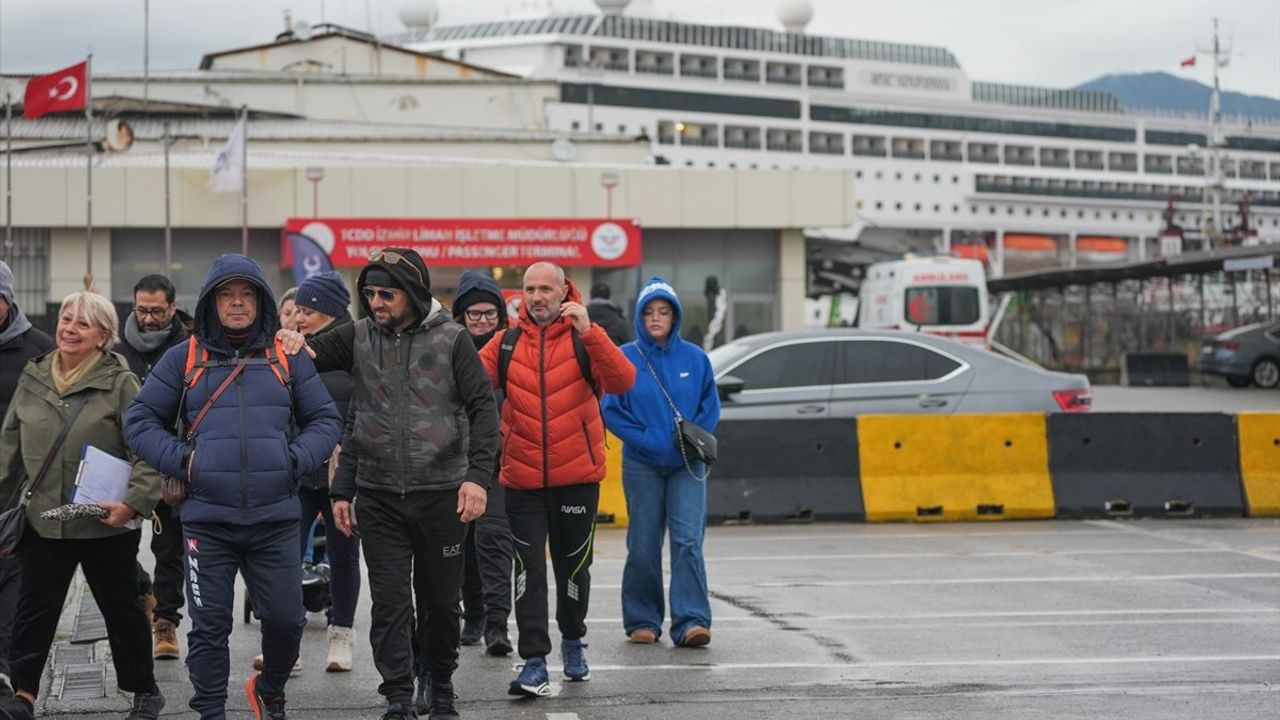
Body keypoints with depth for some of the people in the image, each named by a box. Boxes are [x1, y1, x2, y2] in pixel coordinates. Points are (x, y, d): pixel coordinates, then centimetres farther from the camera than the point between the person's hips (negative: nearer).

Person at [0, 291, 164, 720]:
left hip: (106, 523, -4)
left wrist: (135, 501, -22)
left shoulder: (120, 382, -8)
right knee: (35, 608, 4)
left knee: (121, 609, 9)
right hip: (44, 519, 4)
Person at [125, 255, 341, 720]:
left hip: (275, 518, 1)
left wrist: (295, 459, -6)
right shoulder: (184, 359, 5)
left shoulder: (287, 359, 8)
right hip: (207, 519, -1)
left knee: (285, 619, 3)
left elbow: (326, 419, 11)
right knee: (209, 626, 3)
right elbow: (140, 421, 7)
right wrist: (181, 461, -7)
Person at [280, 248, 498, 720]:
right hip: (377, 497, 1)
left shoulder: (450, 339, -3)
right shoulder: (358, 338, 3)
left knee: (441, 599, 10)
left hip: (440, 493, -1)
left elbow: (483, 409, -5)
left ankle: (440, 682, 30)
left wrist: (477, 476, -15)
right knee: (390, 602, -1)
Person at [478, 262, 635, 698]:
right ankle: (534, 662, -3)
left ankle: (573, 641, 35)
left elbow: (623, 382, -18)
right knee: (528, 571, -4)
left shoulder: (584, 339, -1)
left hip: (577, 477, 0)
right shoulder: (506, 343, 4)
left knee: (573, 565, 13)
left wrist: (588, 331, -27)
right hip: (522, 480, 1)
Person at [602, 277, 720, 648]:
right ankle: (642, 621, 16)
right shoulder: (624, 357, -1)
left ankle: (691, 622, -13)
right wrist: (645, 440, -11)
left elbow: (710, 406, 9)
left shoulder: (695, 357, 4)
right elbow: (611, 409, -2)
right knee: (643, 545, 4)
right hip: (642, 464, -1)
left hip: (687, 464, 1)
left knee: (688, 540, -10)